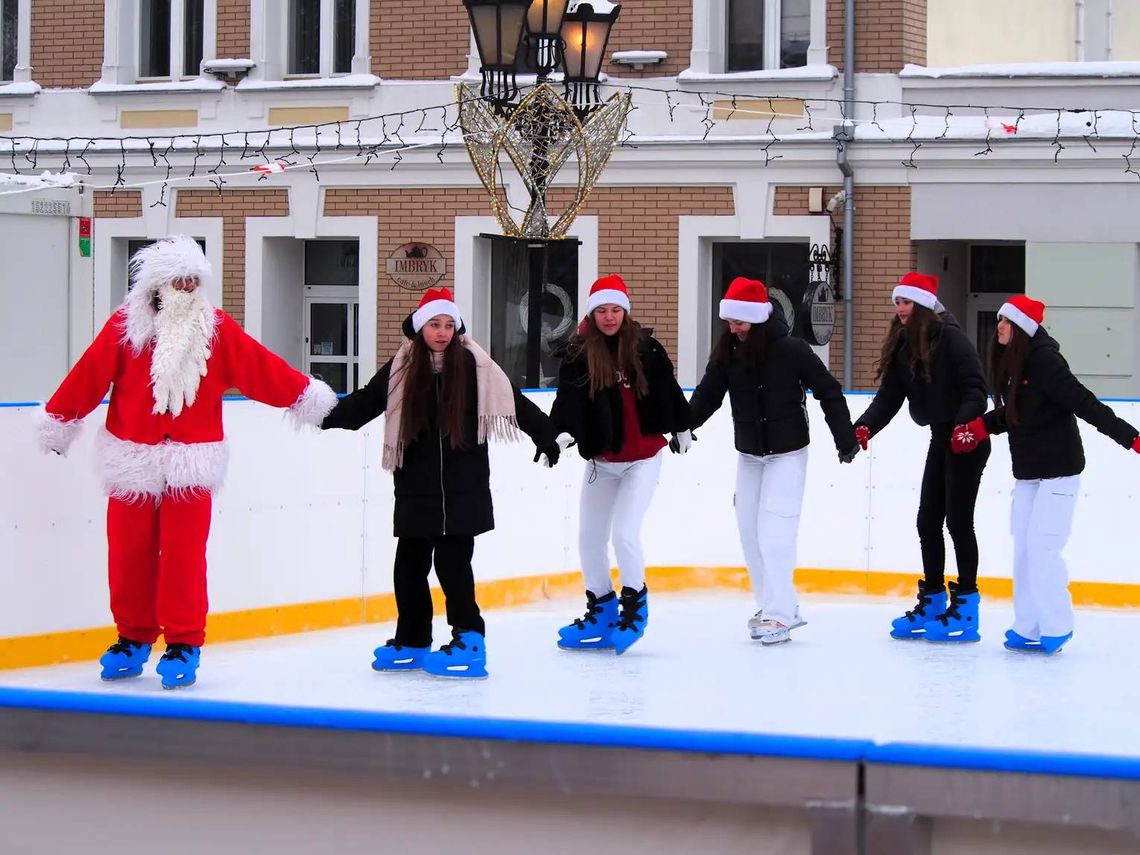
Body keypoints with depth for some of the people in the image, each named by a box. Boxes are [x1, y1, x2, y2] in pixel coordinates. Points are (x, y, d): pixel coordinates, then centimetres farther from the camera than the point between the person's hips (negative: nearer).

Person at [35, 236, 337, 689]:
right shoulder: (126, 325, -2)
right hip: (131, 461, 0)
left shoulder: (217, 329, 3)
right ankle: (134, 638, 20)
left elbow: (259, 368, 4)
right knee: (129, 553, 5)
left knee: (183, 554, -5)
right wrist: (58, 421, 3)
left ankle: (184, 644, 4)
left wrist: (305, 395, 2)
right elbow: (89, 376, 0)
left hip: (191, 464, 0)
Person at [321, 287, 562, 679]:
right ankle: (411, 641, 20)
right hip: (416, 486, 3)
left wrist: (545, 435, -6)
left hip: (463, 486, -3)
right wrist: (328, 416, -12)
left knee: (452, 562, -8)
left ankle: (469, 639, 1)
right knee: (409, 563, 7)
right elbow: (364, 403, 2)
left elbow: (514, 401, -1)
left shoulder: (473, 365, -2)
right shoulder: (401, 369, 4)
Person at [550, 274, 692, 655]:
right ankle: (601, 610, 25)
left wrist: (681, 428, 19)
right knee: (589, 538, 8)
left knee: (625, 531, -14)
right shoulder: (578, 354, -8)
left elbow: (668, 389, 6)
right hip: (601, 459, 3)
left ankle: (634, 602, 7)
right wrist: (563, 432, -41)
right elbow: (568, 396, -22)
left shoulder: (646, 348, -9)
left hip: (643, 457, -3)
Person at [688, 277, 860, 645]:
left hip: (787, 453, -6)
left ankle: (779, 614, -12)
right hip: (748, 454, 6)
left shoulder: (791, 350, -17)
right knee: (748, 529, 7)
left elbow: (828, 391, -11)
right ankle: (775, 605, 18)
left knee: (773, 529, -13)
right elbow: (708, 394, 1)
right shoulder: (727, 351, -3)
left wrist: (845, 438, -11)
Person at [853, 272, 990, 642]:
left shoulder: (950, 338, -15)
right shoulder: (902, 345, 7)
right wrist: (864, 427, -13)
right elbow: (889, 396, 3)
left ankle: (966, 606, 2)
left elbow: (975, 387, -20)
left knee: (958, 520, -5)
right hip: (940, 439, 8)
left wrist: (965, 424, -35)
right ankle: (932, 603, 19)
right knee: (928, 521, 10)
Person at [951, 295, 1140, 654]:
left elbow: (1086, 405, -24)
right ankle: (1028, 628, 13)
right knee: (1023, 550, 7)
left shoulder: (1045, 362, -19)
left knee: (1042, 547, -12)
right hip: (1027, 473, 9)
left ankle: (1056, 627, -2)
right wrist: (979, 427, 5)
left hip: (1058, 472, -9)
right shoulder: (1010, 362, 6)